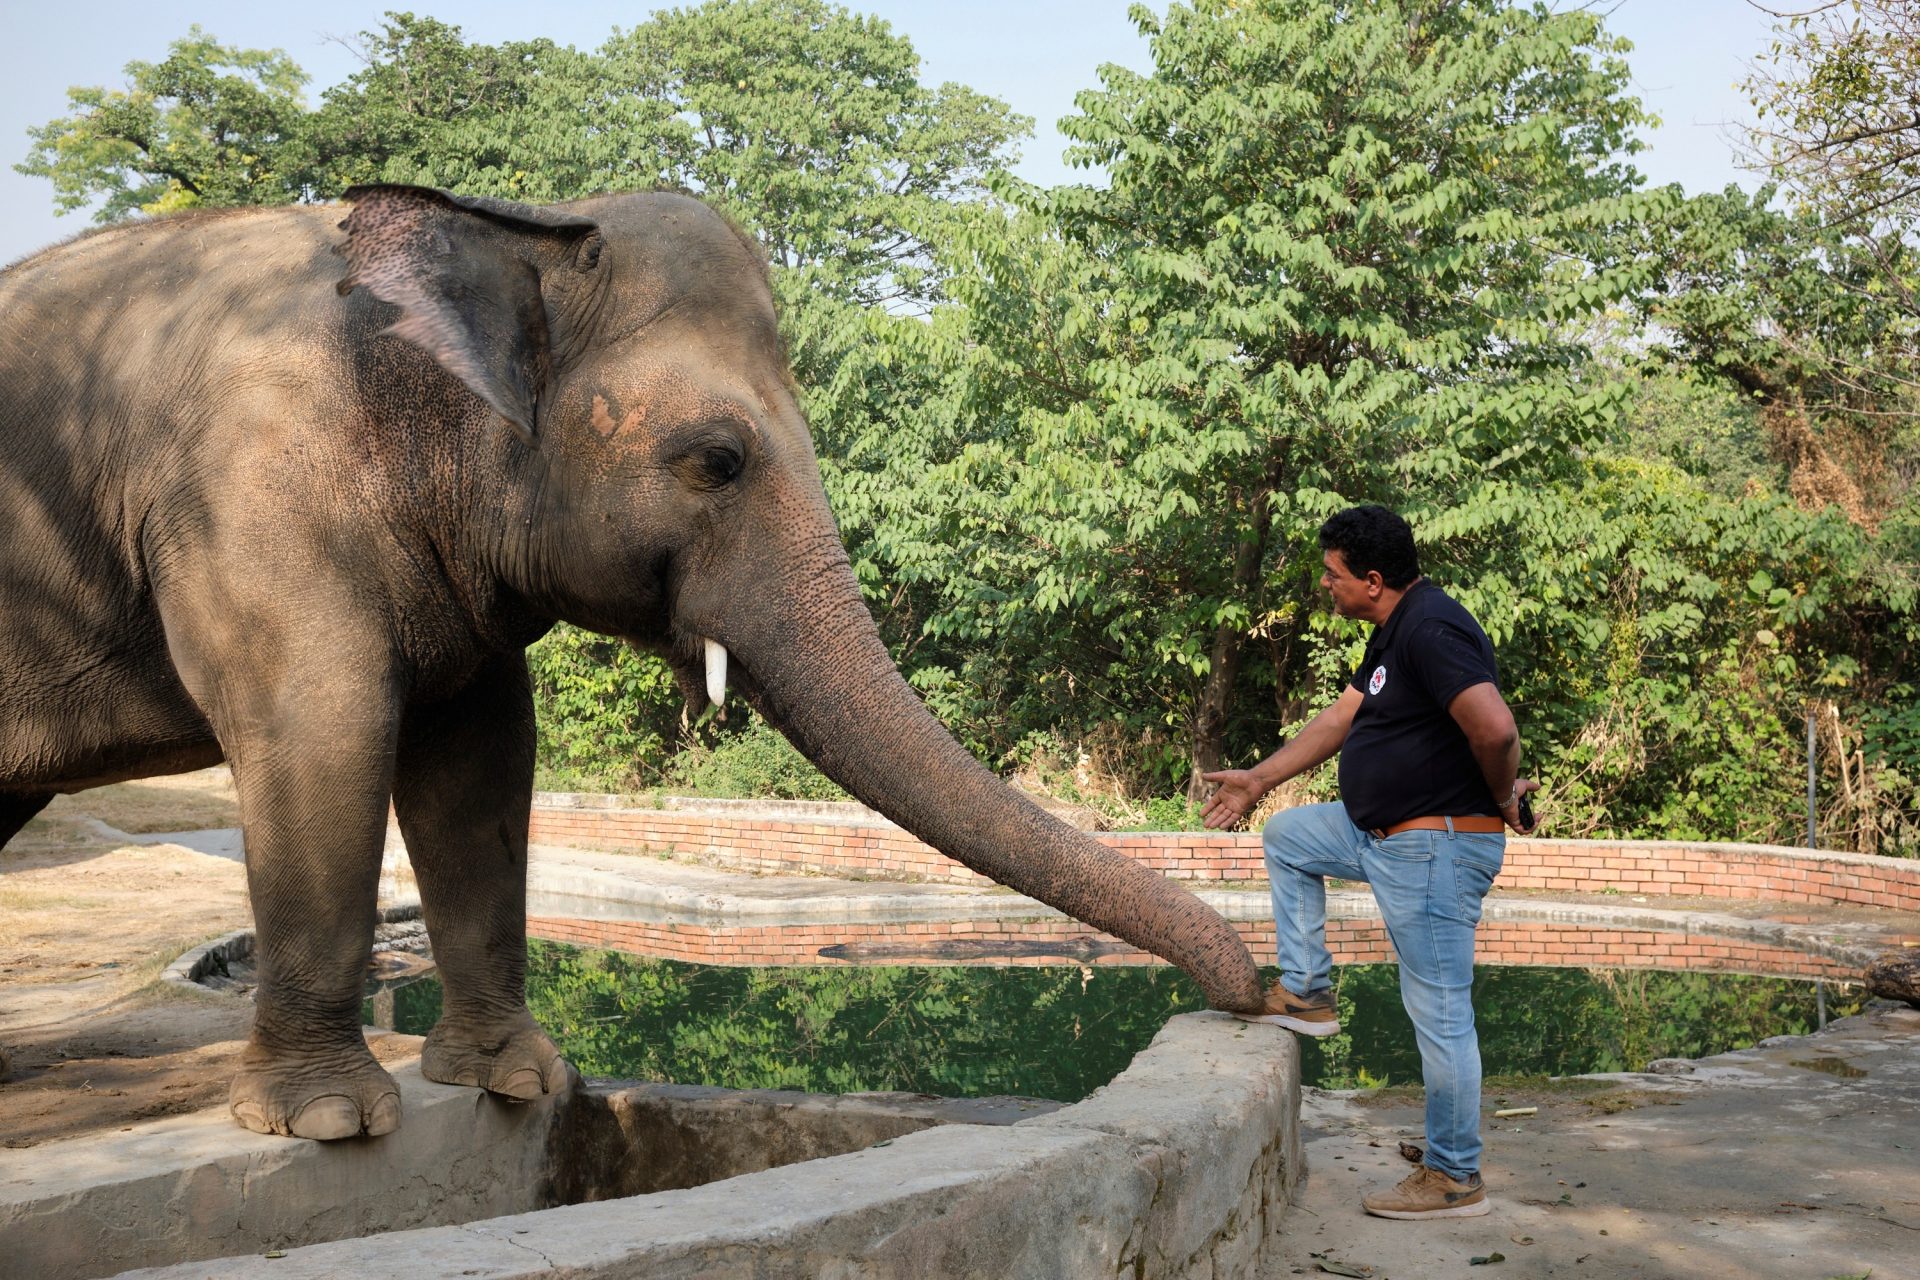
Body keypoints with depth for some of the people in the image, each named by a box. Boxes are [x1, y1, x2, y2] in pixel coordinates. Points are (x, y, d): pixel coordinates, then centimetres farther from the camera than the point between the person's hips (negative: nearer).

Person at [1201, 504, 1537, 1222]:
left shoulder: (1432, 630, -21)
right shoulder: (1393, 632, 13)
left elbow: (1494, 727, -33)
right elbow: (1340, 719, 22)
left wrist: (1501, 797, -13)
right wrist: (1258, 780, 23)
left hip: (1438, 846, -11)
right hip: (1383, 833, 11)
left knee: (1439, 1013, -4)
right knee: (1286, 837, 23)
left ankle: (1455, 1178, 6)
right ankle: (1306, 994, 25)